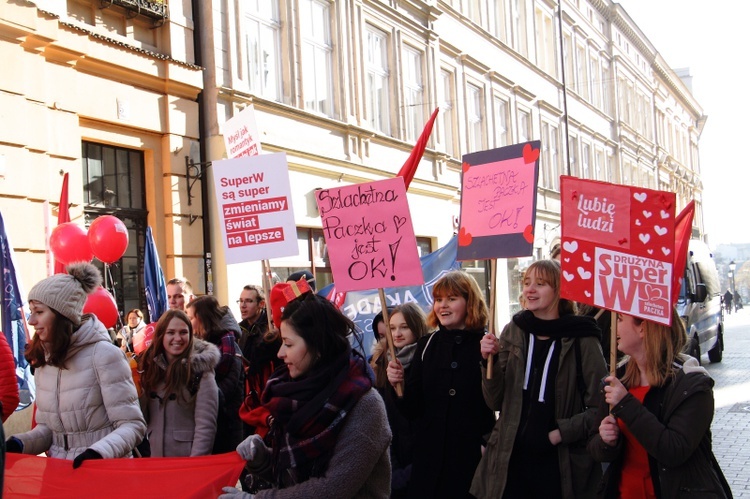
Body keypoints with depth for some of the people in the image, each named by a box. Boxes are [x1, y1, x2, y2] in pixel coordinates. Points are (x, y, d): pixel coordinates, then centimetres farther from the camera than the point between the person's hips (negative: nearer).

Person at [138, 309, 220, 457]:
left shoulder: (200, 371, -12)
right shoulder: (150, 367, 3)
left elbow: (206, 426, -15)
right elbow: (143, 417, 7)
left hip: (187, 458, -5)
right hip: (155, 457, 5)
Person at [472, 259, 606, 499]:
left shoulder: (582, 340, -8)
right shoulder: (513, 331, 2)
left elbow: (599, 407, -6)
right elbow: (495, 402, 4)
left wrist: (561, 433, -14)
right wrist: (490, 361, -10)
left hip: (560, 463, -3)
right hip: (509, 460, 3)